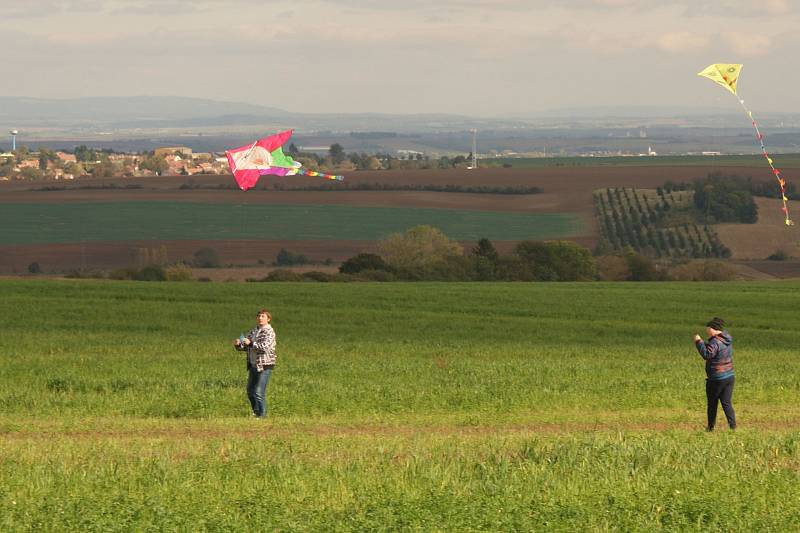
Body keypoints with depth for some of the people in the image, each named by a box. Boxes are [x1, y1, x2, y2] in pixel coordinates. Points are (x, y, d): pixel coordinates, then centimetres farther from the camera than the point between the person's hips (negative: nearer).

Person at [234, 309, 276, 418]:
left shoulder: (269, 332, -8)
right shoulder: (253, 331, 15)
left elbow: (265, 347, -21)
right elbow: (245, 347, 16)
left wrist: (251, 343, -32)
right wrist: (238, 344, -7)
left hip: (264, 366, -8)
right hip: (253, 365, 8)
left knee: (259, 392, -11)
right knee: (250, 391, 13)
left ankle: (262, 414, -4)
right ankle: (256, 412, 26)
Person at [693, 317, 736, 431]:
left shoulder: (715, 342, -19)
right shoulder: (728, 339, 9)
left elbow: (707, 355, -30)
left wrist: (699, 342, -21)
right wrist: (703, 343, 11)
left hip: (716, 378, -7)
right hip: (729, 376, 7)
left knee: (712, 403, 10)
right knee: (727, 403, 6)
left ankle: (711, 426, 19)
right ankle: (732, 425, -5)